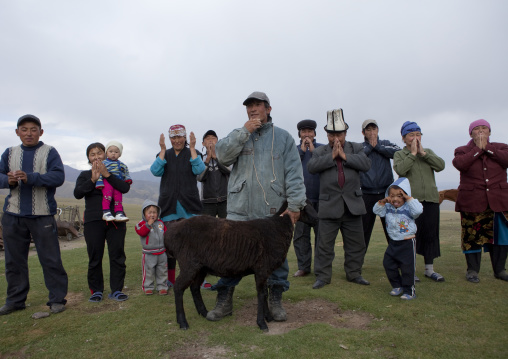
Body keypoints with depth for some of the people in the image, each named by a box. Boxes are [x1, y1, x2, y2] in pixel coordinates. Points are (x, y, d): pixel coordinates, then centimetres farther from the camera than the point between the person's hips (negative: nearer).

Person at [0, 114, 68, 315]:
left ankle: (57, 299, 8)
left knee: (50, 259, -1)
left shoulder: (49, 152, 0)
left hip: (42, 215, -4)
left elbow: (58, 176, -12)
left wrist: (29, 177, -24)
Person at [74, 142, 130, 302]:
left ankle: (116, 290, 10)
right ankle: (96, 290, 17)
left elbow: (125, 188, -8)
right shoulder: (85, 175, 13)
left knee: (117, 255, 0)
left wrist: (106, 174, -16)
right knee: (95, 257, 3)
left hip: (115, 220, 0)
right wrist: (93, 180, -16)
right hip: (93, 221, 0)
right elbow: (77, 193, -3)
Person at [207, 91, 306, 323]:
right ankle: (224, 302, 17)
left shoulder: (283, 137, 8)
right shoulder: (238, 135, 14)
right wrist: (244, 132, -10)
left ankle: (275, 301, 24)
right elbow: (222, 156, -5)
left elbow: (294, 173, 1)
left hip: (272, 210, 0)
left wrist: (295, 204, -8)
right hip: (239, 209, 1)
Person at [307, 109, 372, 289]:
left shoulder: (356, 148, 10)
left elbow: (366, 164, -8)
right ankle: (322, 276, 13)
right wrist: (332, 155, -15)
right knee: (325, 245, 2)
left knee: (356, 244, 12)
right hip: (329, 206, -2)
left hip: (353, 205, 2)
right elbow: (311, 166, -12)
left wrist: (345, 156, -13)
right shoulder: (320, 151, 7)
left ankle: (354, 273, 27)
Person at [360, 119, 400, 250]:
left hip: (386, 193, 1)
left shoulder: (385, 144, 11)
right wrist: (370, 146, -6)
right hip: (367, 195, 0)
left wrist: (377, 146, -7)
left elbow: (398, 152, -10)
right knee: (363, 229, 6)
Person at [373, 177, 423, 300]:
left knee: (407, 267, -2)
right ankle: (397, 286, 27)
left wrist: (408, 198, -26)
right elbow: (377, 211, 5)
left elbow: (418, 210, -30)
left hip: (407, 243, -6)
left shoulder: (408, 208, -13)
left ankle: (409, 291, 14)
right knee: (388, 264, 9)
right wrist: (382, 202, -10)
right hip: (393, 242, 6)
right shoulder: (388, 208, 3)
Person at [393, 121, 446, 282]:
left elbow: (441, 165, -2)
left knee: (430, 234, 7)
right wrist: (412, 153, -10)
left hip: (431, 199, 4)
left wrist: (422, 152, -7)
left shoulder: (428, 152, 16)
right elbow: (400, 170, -15)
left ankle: (429, 269, 20)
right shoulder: (399, 154, 6)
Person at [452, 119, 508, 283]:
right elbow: (460, 164, -15)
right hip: (472, 201, -2)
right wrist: (478, 148, -8)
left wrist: (487, 147, -7)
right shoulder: (462, 151, 7)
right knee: (472, 235, -1)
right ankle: (472, 270, 11)